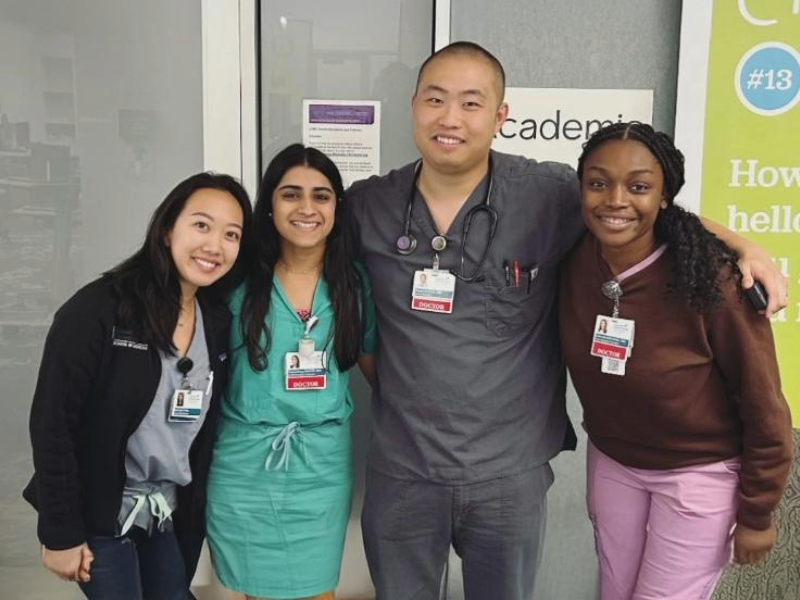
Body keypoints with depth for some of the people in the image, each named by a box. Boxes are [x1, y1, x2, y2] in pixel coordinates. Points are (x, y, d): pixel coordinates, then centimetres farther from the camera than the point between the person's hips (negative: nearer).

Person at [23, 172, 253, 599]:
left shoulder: (220, 322, -1)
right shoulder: (99, 309, -19)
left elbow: (206, 429, 6)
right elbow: (52, 423, -17)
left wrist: (200, 513, 8)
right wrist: (60, 533, -14)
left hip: (173, 517, 6)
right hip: (101, 518, -5)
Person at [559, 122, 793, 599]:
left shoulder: (711, 280, -27)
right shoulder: (572, 265, -15)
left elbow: (763, 407, -16)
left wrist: (756, 514, -9)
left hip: (701, 474, -4)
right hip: (610, 463, 5)